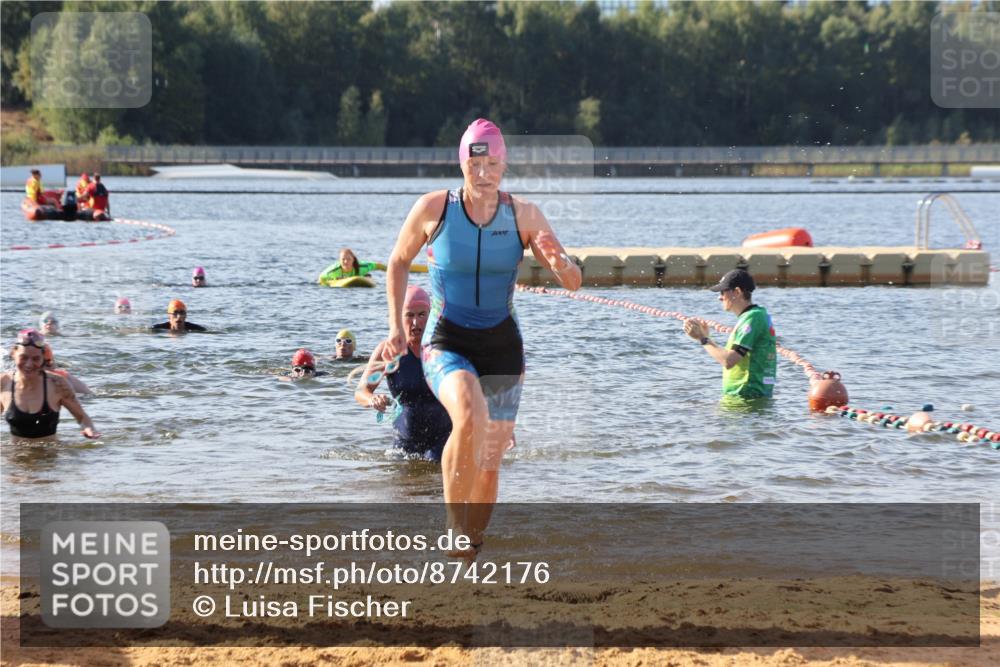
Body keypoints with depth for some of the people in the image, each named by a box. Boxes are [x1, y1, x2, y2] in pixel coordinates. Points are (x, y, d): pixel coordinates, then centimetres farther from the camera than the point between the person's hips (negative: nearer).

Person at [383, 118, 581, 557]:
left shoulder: (523, 215, -4)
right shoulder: (432, 208, -8)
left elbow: (573, 282, -4)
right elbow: (399, 262, 10)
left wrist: (559, 264, -27)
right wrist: (396, 326, 3)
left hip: (501, 344, 3)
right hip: (446, 342, -3)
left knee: (488, 464, 5)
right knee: (470, 416, -34)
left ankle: (472, 544, 28)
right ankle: (454, 523, -17)